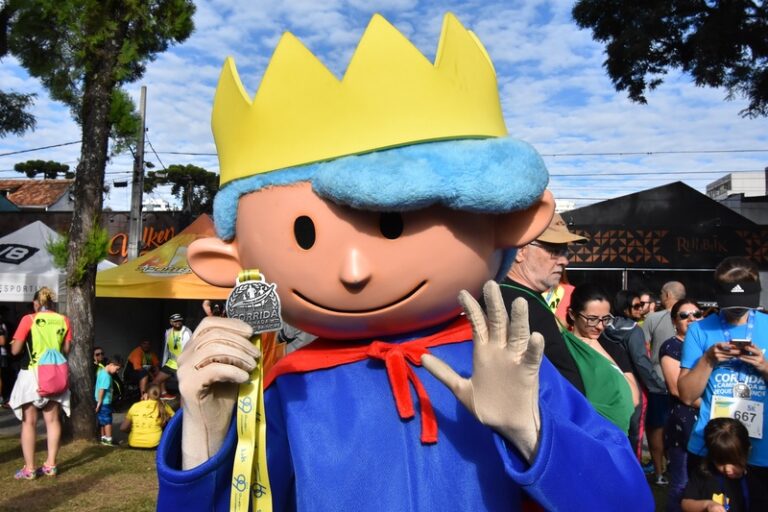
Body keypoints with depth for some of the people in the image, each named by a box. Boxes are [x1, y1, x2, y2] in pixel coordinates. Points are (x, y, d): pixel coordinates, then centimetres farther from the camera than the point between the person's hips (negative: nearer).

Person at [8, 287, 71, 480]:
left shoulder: (29, 319, -8)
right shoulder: (63, 321, 1)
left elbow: (15, 350, -7)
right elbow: (66, 350, 4)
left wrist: (14, 342, 14)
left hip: (32, 374, -3)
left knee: (29, 422, 4)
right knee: (52, 420, 10)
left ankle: (29, 469, 6)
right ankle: (50, 465, 15)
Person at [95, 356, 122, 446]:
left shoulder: (101, 372, 9)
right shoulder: (106, 376, -21)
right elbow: (101, 390, -24)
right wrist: (99, 403, -21)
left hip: (101, 402, 10)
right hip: (105, 403, -10)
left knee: (102, 421, 16)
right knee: (108, 421, -1)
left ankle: (103, 438, 24)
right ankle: (108, 440, 4)